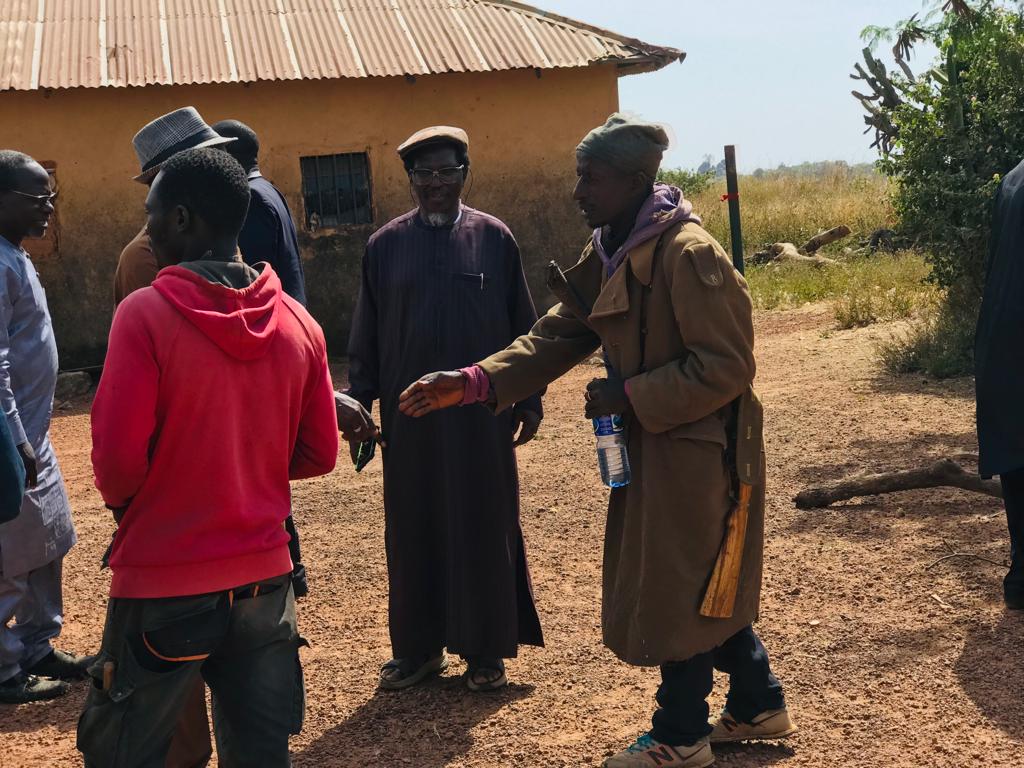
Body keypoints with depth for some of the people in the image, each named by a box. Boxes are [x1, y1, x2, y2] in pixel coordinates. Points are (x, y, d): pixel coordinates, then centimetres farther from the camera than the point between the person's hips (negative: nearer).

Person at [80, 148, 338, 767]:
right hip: (264, 577, 4)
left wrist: (124, 501, 5)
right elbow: (318, 455, 7)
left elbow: (117, 457, -16)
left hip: (161, 584, -4)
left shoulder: (146, 314, -13)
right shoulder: (298, 322, 1)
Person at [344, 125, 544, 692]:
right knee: (412, 529, 8)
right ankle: (418, 647, 21)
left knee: (484, 527, 5)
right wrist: (358, 404, 3)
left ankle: (486, 650, 16)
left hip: (481, 414, -1)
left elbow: (522, 325, 3)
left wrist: (529, 400, 1)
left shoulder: (494, 239, 0)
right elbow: (365, 336, 8)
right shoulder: (385, 245, 4)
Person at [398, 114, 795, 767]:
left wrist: (630, 395, -22)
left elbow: (726, 368, -23)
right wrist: (473, 382, -5)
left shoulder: (690, 254, -22)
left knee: (679, 590, 4)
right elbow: (556, 338, 6)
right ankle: (759, 705, 36)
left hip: (695, 453, -9)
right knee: (704, 586, 19)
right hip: (652, 448, 9)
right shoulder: (609, 254, 7)